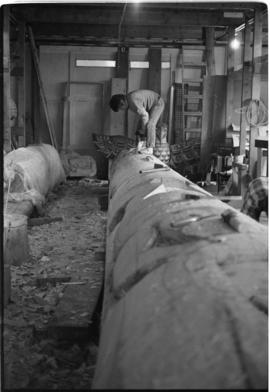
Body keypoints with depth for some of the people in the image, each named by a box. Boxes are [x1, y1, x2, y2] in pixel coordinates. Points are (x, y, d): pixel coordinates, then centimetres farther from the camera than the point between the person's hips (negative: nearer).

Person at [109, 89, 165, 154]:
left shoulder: (132, 100, -31)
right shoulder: (128, 98, 0)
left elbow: (145, 115, -30)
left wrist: (143, 130, -19)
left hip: (158, 103, -10)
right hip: (150, 106, 10)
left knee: (150, 125, -21)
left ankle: (149, 149, -19)